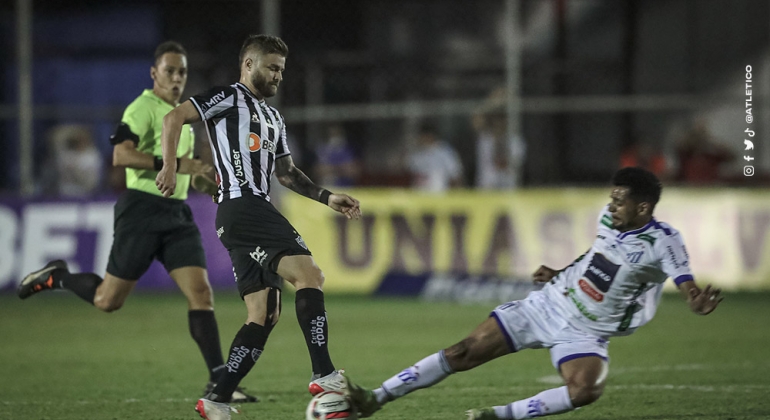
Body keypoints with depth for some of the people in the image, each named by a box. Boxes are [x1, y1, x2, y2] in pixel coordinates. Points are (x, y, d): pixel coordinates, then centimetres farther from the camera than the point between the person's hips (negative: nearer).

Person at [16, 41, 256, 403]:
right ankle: (56, 277, 26)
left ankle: (219, 381, -10)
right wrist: (175, 163, -27)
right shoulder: (143, 108, -9)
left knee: (201, 292, -8)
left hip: (177, 211, 7)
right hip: (142, 208, -7)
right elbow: (121, 155, -23)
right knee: (108, 300, -3)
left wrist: (204, 181, 15)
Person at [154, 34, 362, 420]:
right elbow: (174, 118, -9)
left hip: (257, 211, 10)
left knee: (264, 315, 5)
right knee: (309, 275, -20)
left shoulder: (273, 118, 27)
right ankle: (323, 375, -25)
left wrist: (327, 197, 18)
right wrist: (170, 167, -19)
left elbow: (286, 172, 31)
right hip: (241, 207, -10)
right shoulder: (229, 98, 0)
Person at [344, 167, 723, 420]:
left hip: (585, 333, -4)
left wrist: (697, 303, -53)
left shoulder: (663, 242, -18)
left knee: (586, 390, -36)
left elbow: (687, 285, -32)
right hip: (547, 306, 4)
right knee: (465, 353, -5)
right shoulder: (608, 217, 0)